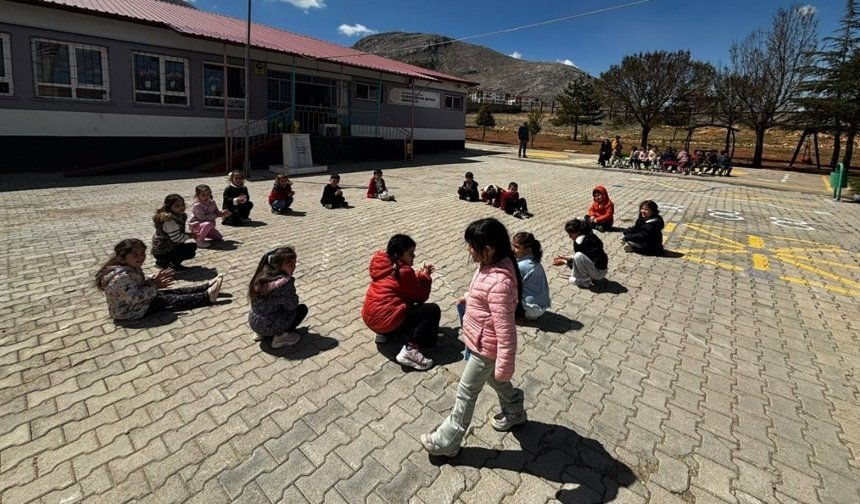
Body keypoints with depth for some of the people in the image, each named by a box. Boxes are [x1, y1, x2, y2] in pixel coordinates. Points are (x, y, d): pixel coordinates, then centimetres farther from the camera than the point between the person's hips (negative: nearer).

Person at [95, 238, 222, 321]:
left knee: (173, 292, 5)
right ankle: (207, 296, -13)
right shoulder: (121, 277, -32)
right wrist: (154, 285, -26)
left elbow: (140, 282, 12)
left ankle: (207, 286, 5)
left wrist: (153, 280, -8)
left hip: (141, 299, 9)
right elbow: (133, 297, -34)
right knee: (171, 300, -12)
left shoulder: (131, 268, -1)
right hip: (131, 311, -9)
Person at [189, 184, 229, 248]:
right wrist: (216, 215, -30)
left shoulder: (212, 202, -2)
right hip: (195, 225, -8)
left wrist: (222, 212, -18)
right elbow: (203, 217, -32)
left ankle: (199, 235, 22)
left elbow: (216, 212, 6)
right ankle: (200, 240, -20)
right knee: (208, 224, -40)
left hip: (206, 225, 8)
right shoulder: (197, 205, -26)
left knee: (219, 237, 9)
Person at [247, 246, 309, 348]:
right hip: (269, 326, -7)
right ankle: (281, 337, -2)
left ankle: (261, 333, 20)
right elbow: (291, 306, -11)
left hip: (253, 322, 7)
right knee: (302, 309, 7)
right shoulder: (284, 283, -26)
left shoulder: (263, 274, -2)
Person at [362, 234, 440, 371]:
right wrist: (425, 278, 9)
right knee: (433, 310, -9)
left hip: (370, 317, 9)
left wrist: (420, 275, 10)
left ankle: (385, 333, 19)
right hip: (385, 320, -9)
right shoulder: (403, 272, -16)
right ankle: (410, 350, -13)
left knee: (408, 302, 31)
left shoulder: (383, 263, 9)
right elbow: (420, 297, -5)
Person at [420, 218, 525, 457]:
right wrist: (468, 299, 10)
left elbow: (505, 329, -31)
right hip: (482, 342, 9)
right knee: (495, 380, 31)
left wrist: (505, 366, -25)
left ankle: (447, 442, 29)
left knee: (466, 392, 8)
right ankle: (514, 414, 57)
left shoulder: (499, 283, -36)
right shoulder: (492, 264, -7)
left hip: (486, 348, -9)